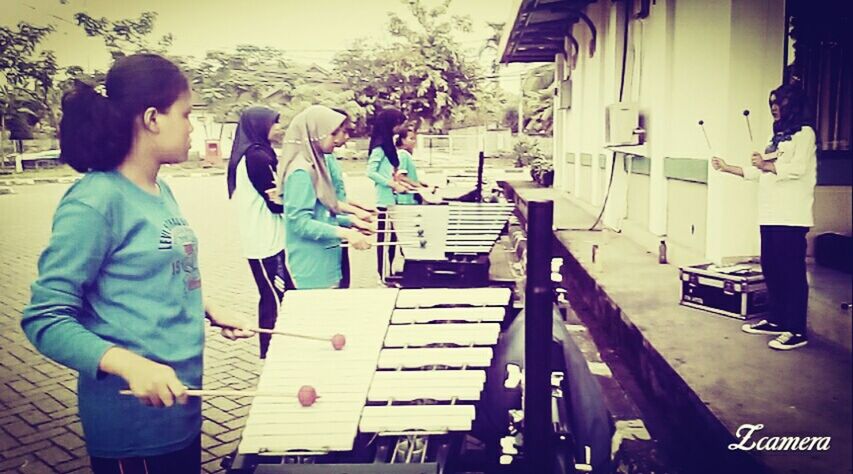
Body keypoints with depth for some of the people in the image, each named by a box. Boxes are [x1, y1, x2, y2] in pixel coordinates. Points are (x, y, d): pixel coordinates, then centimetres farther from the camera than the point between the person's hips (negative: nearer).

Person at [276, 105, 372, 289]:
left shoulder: (314, 167, 11)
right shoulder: (301, 172, -17)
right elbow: (300, 222, -23)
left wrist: (350, 220, 10)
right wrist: (344, 233, -27)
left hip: (323, 263, 9)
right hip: (312, 267, -9)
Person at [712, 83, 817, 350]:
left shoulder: (804, 133, -3)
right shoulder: (778, 136, 22)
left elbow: (798, 168, -17)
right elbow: (760, 174, 22)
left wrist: (767, 165, -11)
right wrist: (727, 168, 18)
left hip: (791, 217, -8)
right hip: (770, 215, 8)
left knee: (792, 271, -8)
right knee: (771, 269, 10)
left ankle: (797, 331, -5)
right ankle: (777, 321, 20)